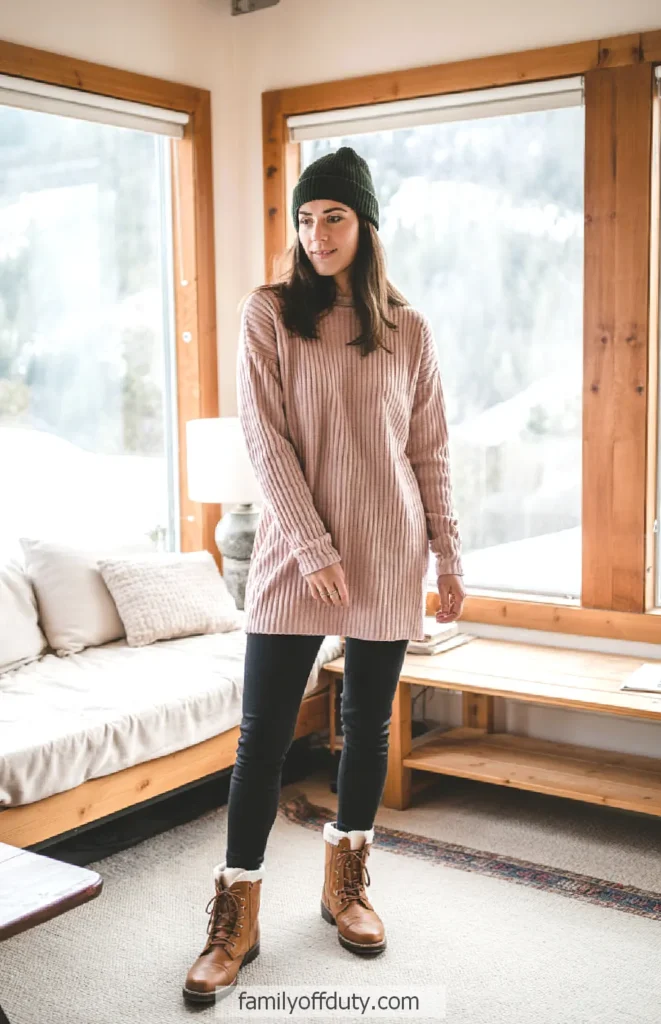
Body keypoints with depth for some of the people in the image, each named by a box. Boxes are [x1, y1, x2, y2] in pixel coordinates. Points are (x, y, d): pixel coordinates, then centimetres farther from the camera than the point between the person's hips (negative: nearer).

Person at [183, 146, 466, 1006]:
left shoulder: (408, 329, 6)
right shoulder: (270, 313, 0)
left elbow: (430, 452, 9)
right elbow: (264, 437, -7)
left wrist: (448, 554, 6)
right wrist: (314, 545, -14)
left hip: (389, 557, 2)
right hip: (295, 553, -2)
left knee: (369, 727, 11)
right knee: (263, 735, -1)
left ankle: (346, 885, 31)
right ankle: (238, 920, 11)